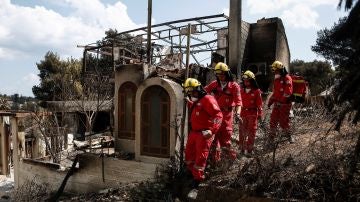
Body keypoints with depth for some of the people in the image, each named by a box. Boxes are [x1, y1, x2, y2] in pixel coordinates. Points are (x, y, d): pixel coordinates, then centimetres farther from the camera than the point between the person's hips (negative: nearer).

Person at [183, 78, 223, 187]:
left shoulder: (207, 99, -15)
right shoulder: (193, 102, 13)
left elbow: (218, 115, -21)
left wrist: (212, 130, -27)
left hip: (204, 134, -9)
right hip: (193, 132, 9)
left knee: (200, 157, 1)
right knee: (189, 154, 17)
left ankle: (197, 178, 15)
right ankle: (192, 173, 37)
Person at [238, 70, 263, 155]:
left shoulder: (256, 91, -6)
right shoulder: (241, 90, 4)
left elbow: (259, 103, -4)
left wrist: (260, 114, -5)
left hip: (252, 114, -3)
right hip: (243, 113, 4)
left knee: (251, 132, 4)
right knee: (242, 131, 9)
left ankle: (249, 149, 15)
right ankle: (241, 148, 21)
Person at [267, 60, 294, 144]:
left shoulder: (287, 78, -11)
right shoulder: (276, 79, 15)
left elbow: (288, 92, -20)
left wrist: (280, 101, -21)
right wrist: (270, 101, 16)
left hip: (284, 104, -8)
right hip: (277, 104, 8)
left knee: (283, 121, -1)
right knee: (273, 120, 8)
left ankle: (289, 135, 20)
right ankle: (271, 137, 17)